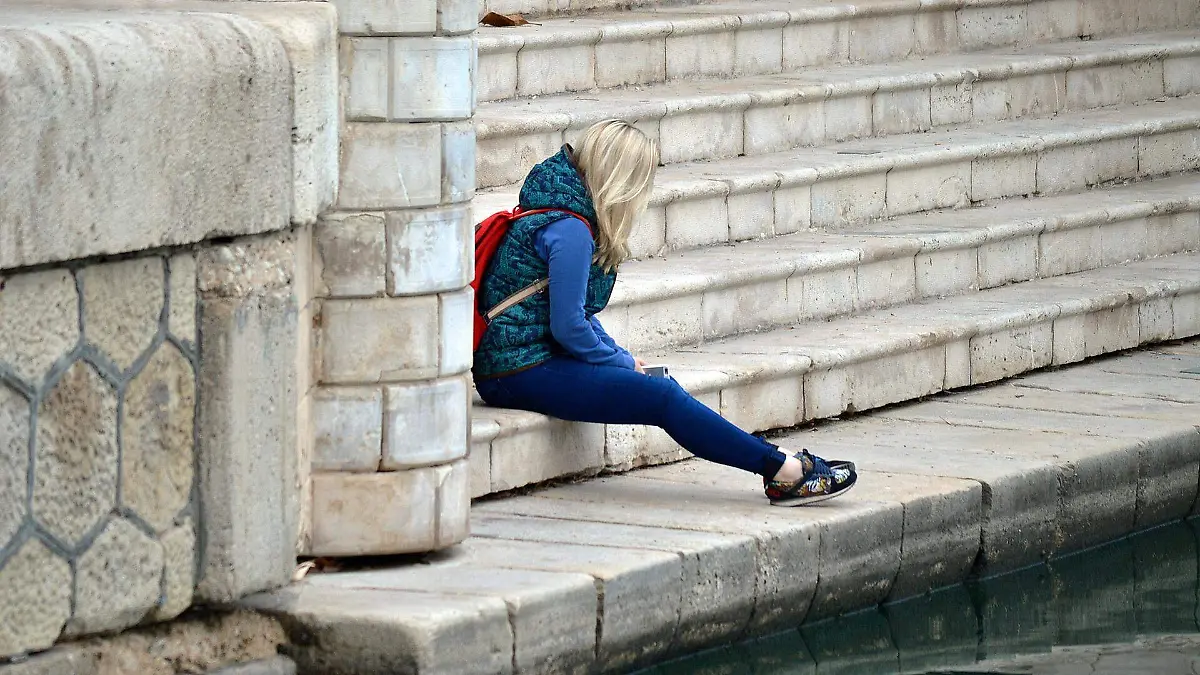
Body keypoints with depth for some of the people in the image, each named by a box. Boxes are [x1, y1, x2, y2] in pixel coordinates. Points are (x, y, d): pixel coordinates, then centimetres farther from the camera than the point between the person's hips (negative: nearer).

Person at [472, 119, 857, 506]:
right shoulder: (571, 230, -18)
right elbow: (569, 327, -18)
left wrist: (620, 357, 10)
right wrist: (622, 363, -3)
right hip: (522, 370, -10)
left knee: (664, 389, 2)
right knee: (663, 398, -15)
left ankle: (784, 473, -3)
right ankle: (785, 472, -12)